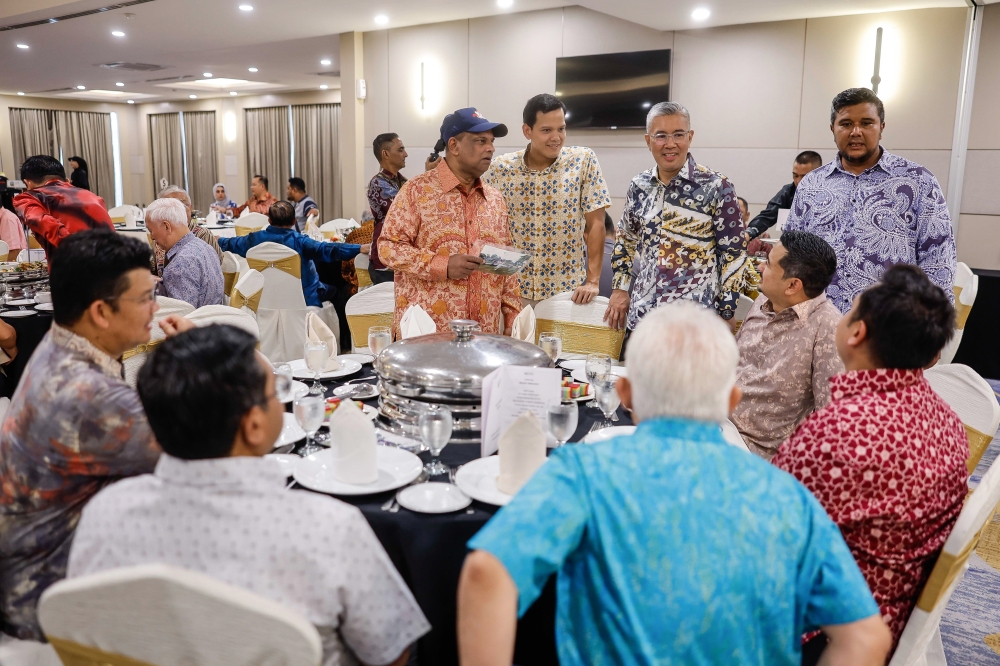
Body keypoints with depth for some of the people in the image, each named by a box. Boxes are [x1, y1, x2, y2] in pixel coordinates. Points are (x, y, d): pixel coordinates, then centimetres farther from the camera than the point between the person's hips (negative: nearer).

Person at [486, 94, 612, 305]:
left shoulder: (583, 160, -5)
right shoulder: (501, 168, -3)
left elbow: (596, 224, -5)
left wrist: (593, 281, -12)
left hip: (568, 290, -1)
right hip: (514, 289, 1)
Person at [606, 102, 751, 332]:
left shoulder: (717, 187, -8)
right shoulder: (639, 186, 5)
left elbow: (734, 253, -6)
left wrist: (725, 314, -8)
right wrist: (620, 288, 10)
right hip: (640, 315, 4)